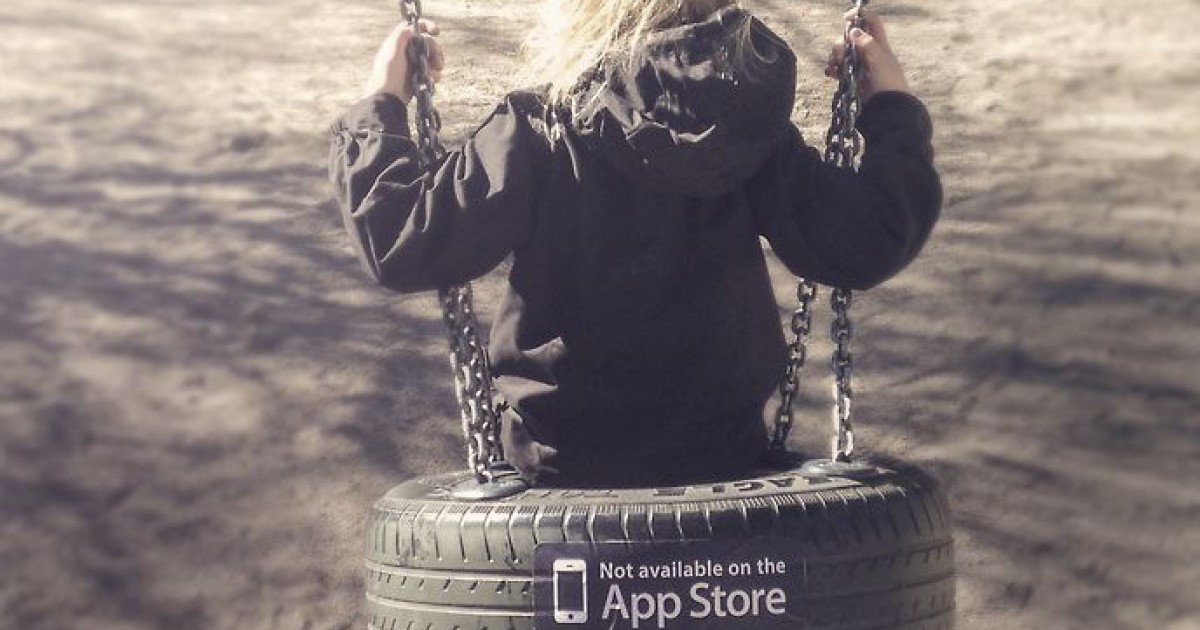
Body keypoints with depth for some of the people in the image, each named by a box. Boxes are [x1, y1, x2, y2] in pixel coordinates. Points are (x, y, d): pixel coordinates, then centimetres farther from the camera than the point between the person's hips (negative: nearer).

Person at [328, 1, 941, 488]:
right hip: (726, 467, 3)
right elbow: (867, 246, -9)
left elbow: (402, 246, -19)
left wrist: (379, 105, -5)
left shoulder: (537, 136, -18)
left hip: (565, 471, -2)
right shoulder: (750, 130, -8)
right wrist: (894, 107, 4)